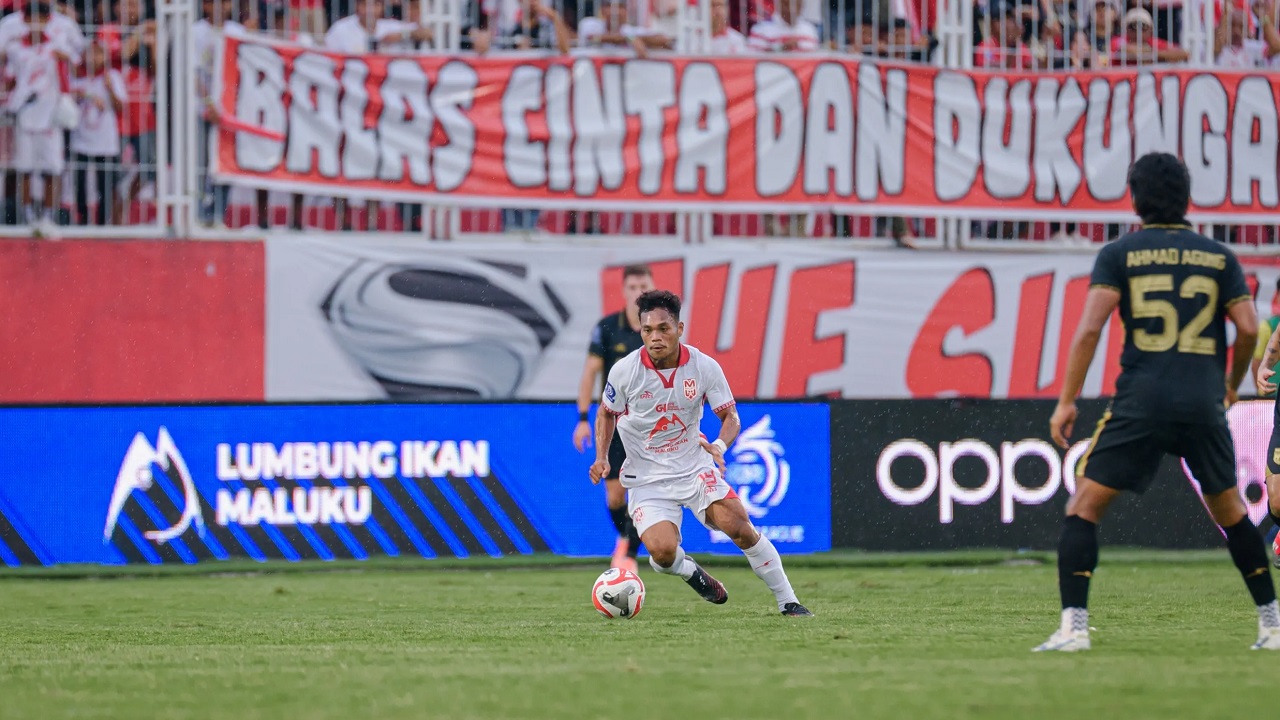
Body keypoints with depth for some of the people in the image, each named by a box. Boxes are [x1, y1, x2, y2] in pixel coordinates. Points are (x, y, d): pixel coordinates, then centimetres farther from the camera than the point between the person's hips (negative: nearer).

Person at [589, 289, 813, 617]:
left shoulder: (705, 368, -11)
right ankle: (691, 572, 15)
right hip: (647, 477, -1)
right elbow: (606, 414, 7)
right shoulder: (624, 372, -12)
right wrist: (602, 457, -7)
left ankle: (787, 601, 1)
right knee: (663, 552, -22)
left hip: (695, 467, 1)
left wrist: (719, 446, -23)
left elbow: (731, 417, -2)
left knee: (740, 527, -15)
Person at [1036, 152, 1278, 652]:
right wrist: (1232, 384, 22)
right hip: (1205, 405, 3)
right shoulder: (1219, 258, 9)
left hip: (1141, 404, -3)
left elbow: (1090, 327, -7)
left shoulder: (1119, 255, 2)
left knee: (1084, 506, 1)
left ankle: (1073, 625, -12)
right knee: (1230, 511, 20)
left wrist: (1066, 400, -3)